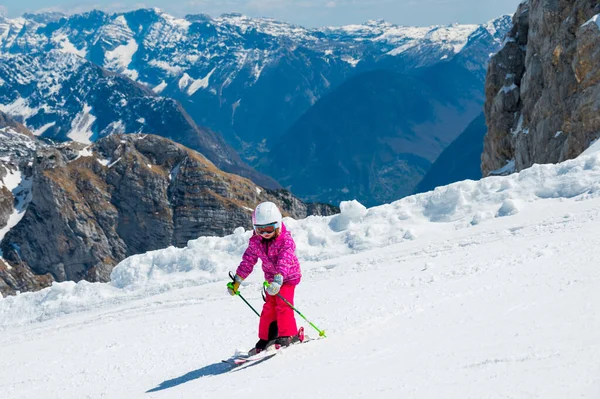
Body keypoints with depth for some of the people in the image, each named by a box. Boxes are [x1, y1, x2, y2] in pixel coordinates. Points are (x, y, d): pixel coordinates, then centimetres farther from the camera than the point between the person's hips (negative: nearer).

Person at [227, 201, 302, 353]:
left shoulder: (286, 240, -25)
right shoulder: (256, 242, -8)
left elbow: (284, 262, -39)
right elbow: (248, 261, 1)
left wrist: (278, 279, -53)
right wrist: (237, 280, 0)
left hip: (288, 277, -5)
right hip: (271, 279, 5)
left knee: (282, 304, -18)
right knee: (269, 307, 3)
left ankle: (288, 335, -9)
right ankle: (266, 338, 13)